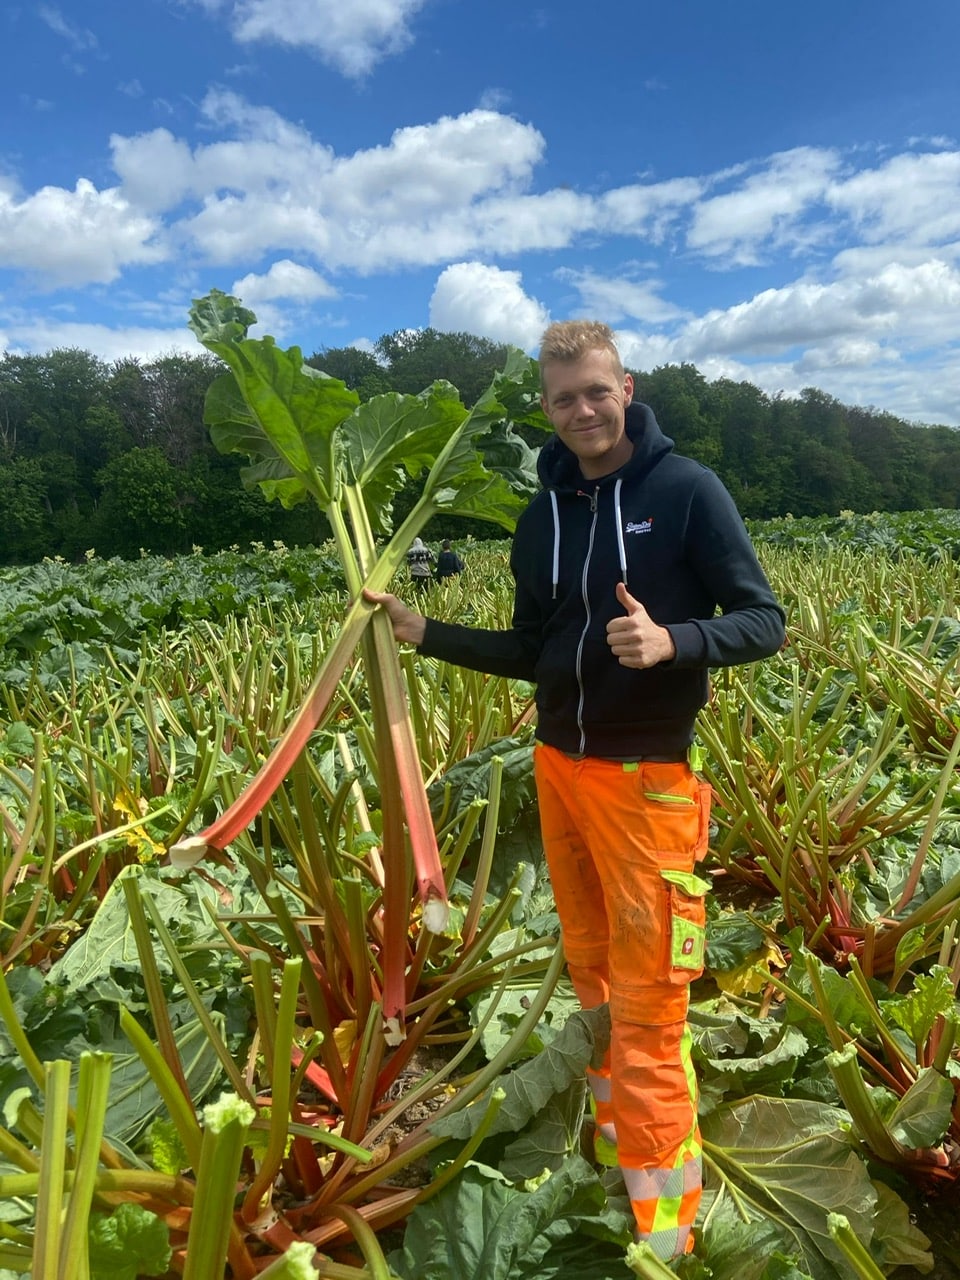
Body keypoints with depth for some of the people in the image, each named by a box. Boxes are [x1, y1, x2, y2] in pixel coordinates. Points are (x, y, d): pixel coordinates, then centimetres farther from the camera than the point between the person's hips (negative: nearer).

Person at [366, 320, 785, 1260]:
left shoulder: (687, 490, -8)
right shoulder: (542, 519, 7)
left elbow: (764, 623, -9)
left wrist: (673, 640, -28)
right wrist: (425, 634, 4)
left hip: (647, 778, -5)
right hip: (557, 768, 6)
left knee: (646, 1008, 0)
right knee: (587, 968, 18)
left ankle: (664, 1224, 17)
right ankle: (614, 1130, 40)